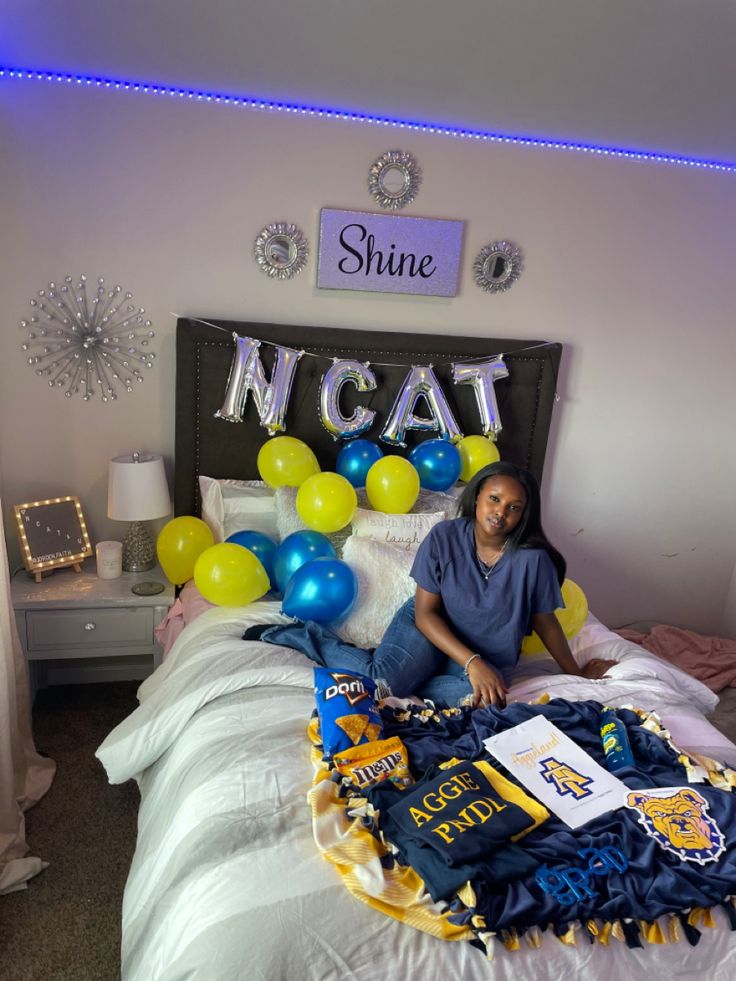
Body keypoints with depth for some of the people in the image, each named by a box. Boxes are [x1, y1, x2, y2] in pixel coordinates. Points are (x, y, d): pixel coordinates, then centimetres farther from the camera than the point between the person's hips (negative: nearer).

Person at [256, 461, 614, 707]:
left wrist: (575, 672, 10)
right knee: (378, 679, -28)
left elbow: (545, 622, 0)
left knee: (474, 698, -34)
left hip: (490, 655, 1)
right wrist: (473, 663, -25)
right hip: (431, 628, -1)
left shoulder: (533, 559, -16)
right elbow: (425, 612, -15)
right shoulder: (444, 537, -16)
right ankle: (309, 636, -1)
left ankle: (403, 678, -9)